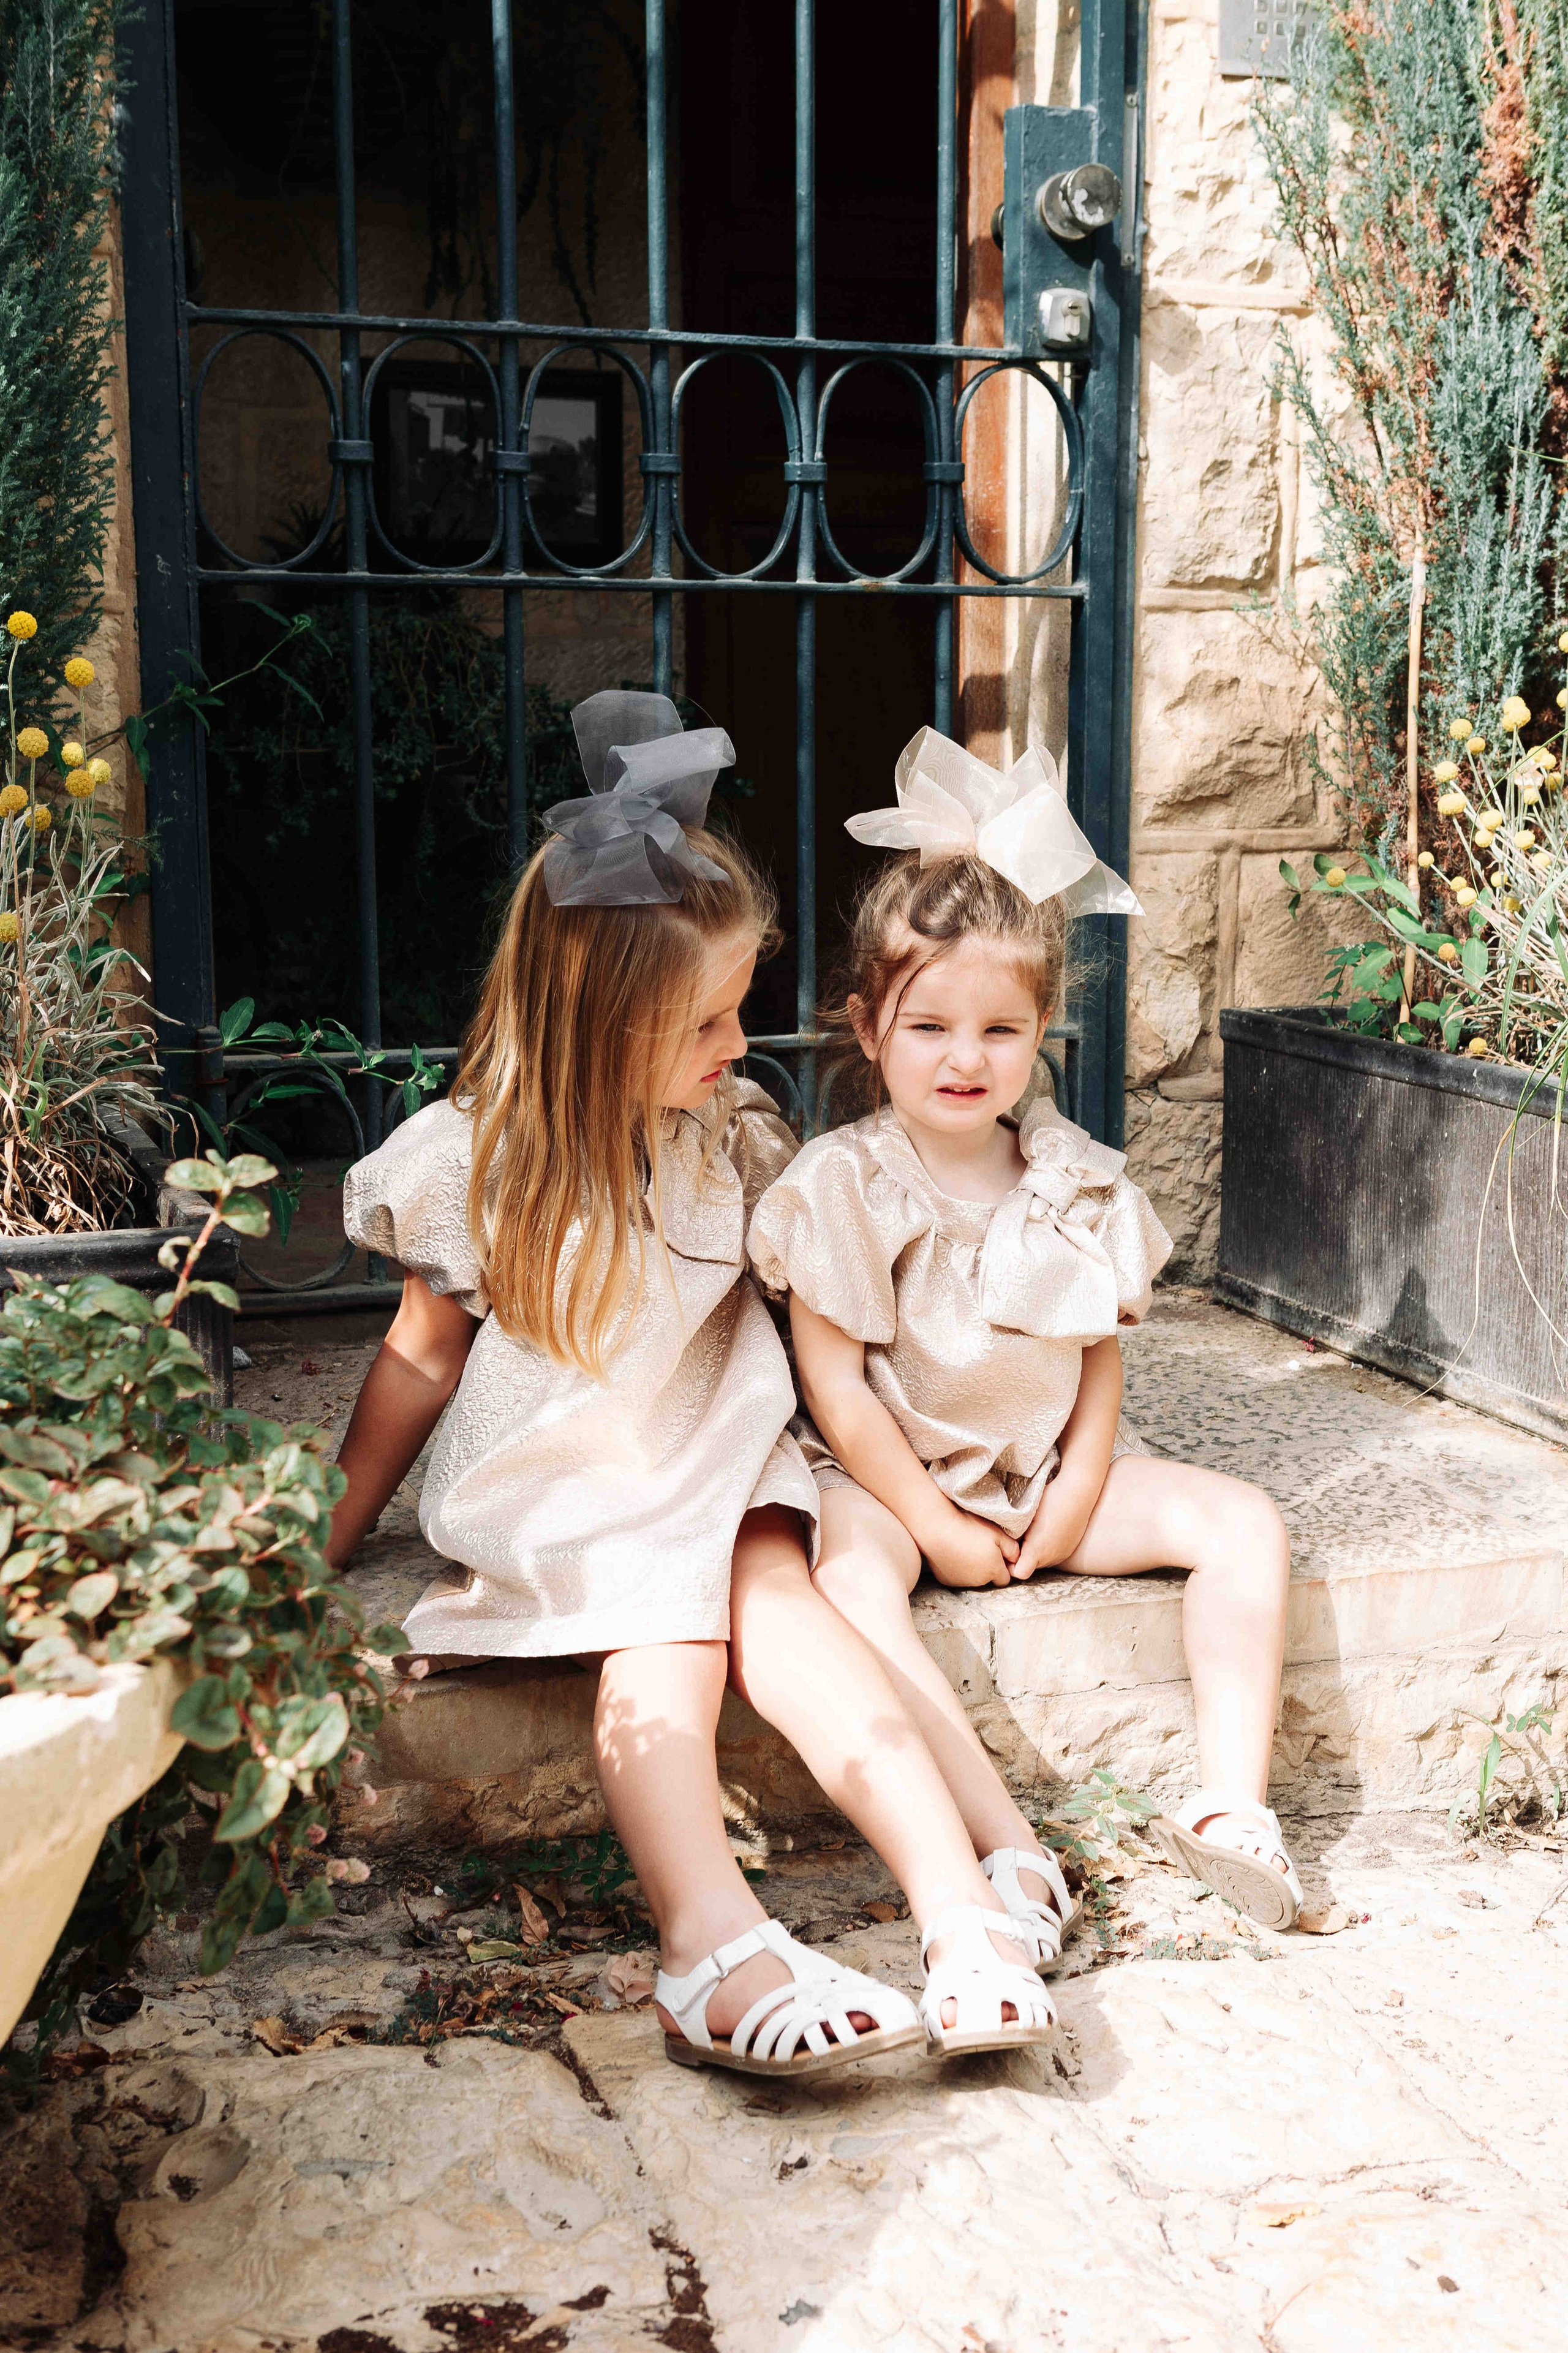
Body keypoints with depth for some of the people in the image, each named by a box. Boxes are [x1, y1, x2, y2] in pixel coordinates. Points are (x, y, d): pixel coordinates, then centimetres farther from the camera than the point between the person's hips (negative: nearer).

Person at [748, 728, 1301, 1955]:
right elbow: (837, 1387, -12)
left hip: (1051, 1471, 4)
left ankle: (1232, 1800, -14)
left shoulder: (1078, 1181, 1)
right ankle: (1006, 1842, -37)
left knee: (1245, 1522, -12)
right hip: (893, 1476, -4)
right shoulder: (840, 1186, -12)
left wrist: (1076, 1496, -7)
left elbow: (1101, 1359, 7)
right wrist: (935, 1525, -15)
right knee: (852, 1581, -36)